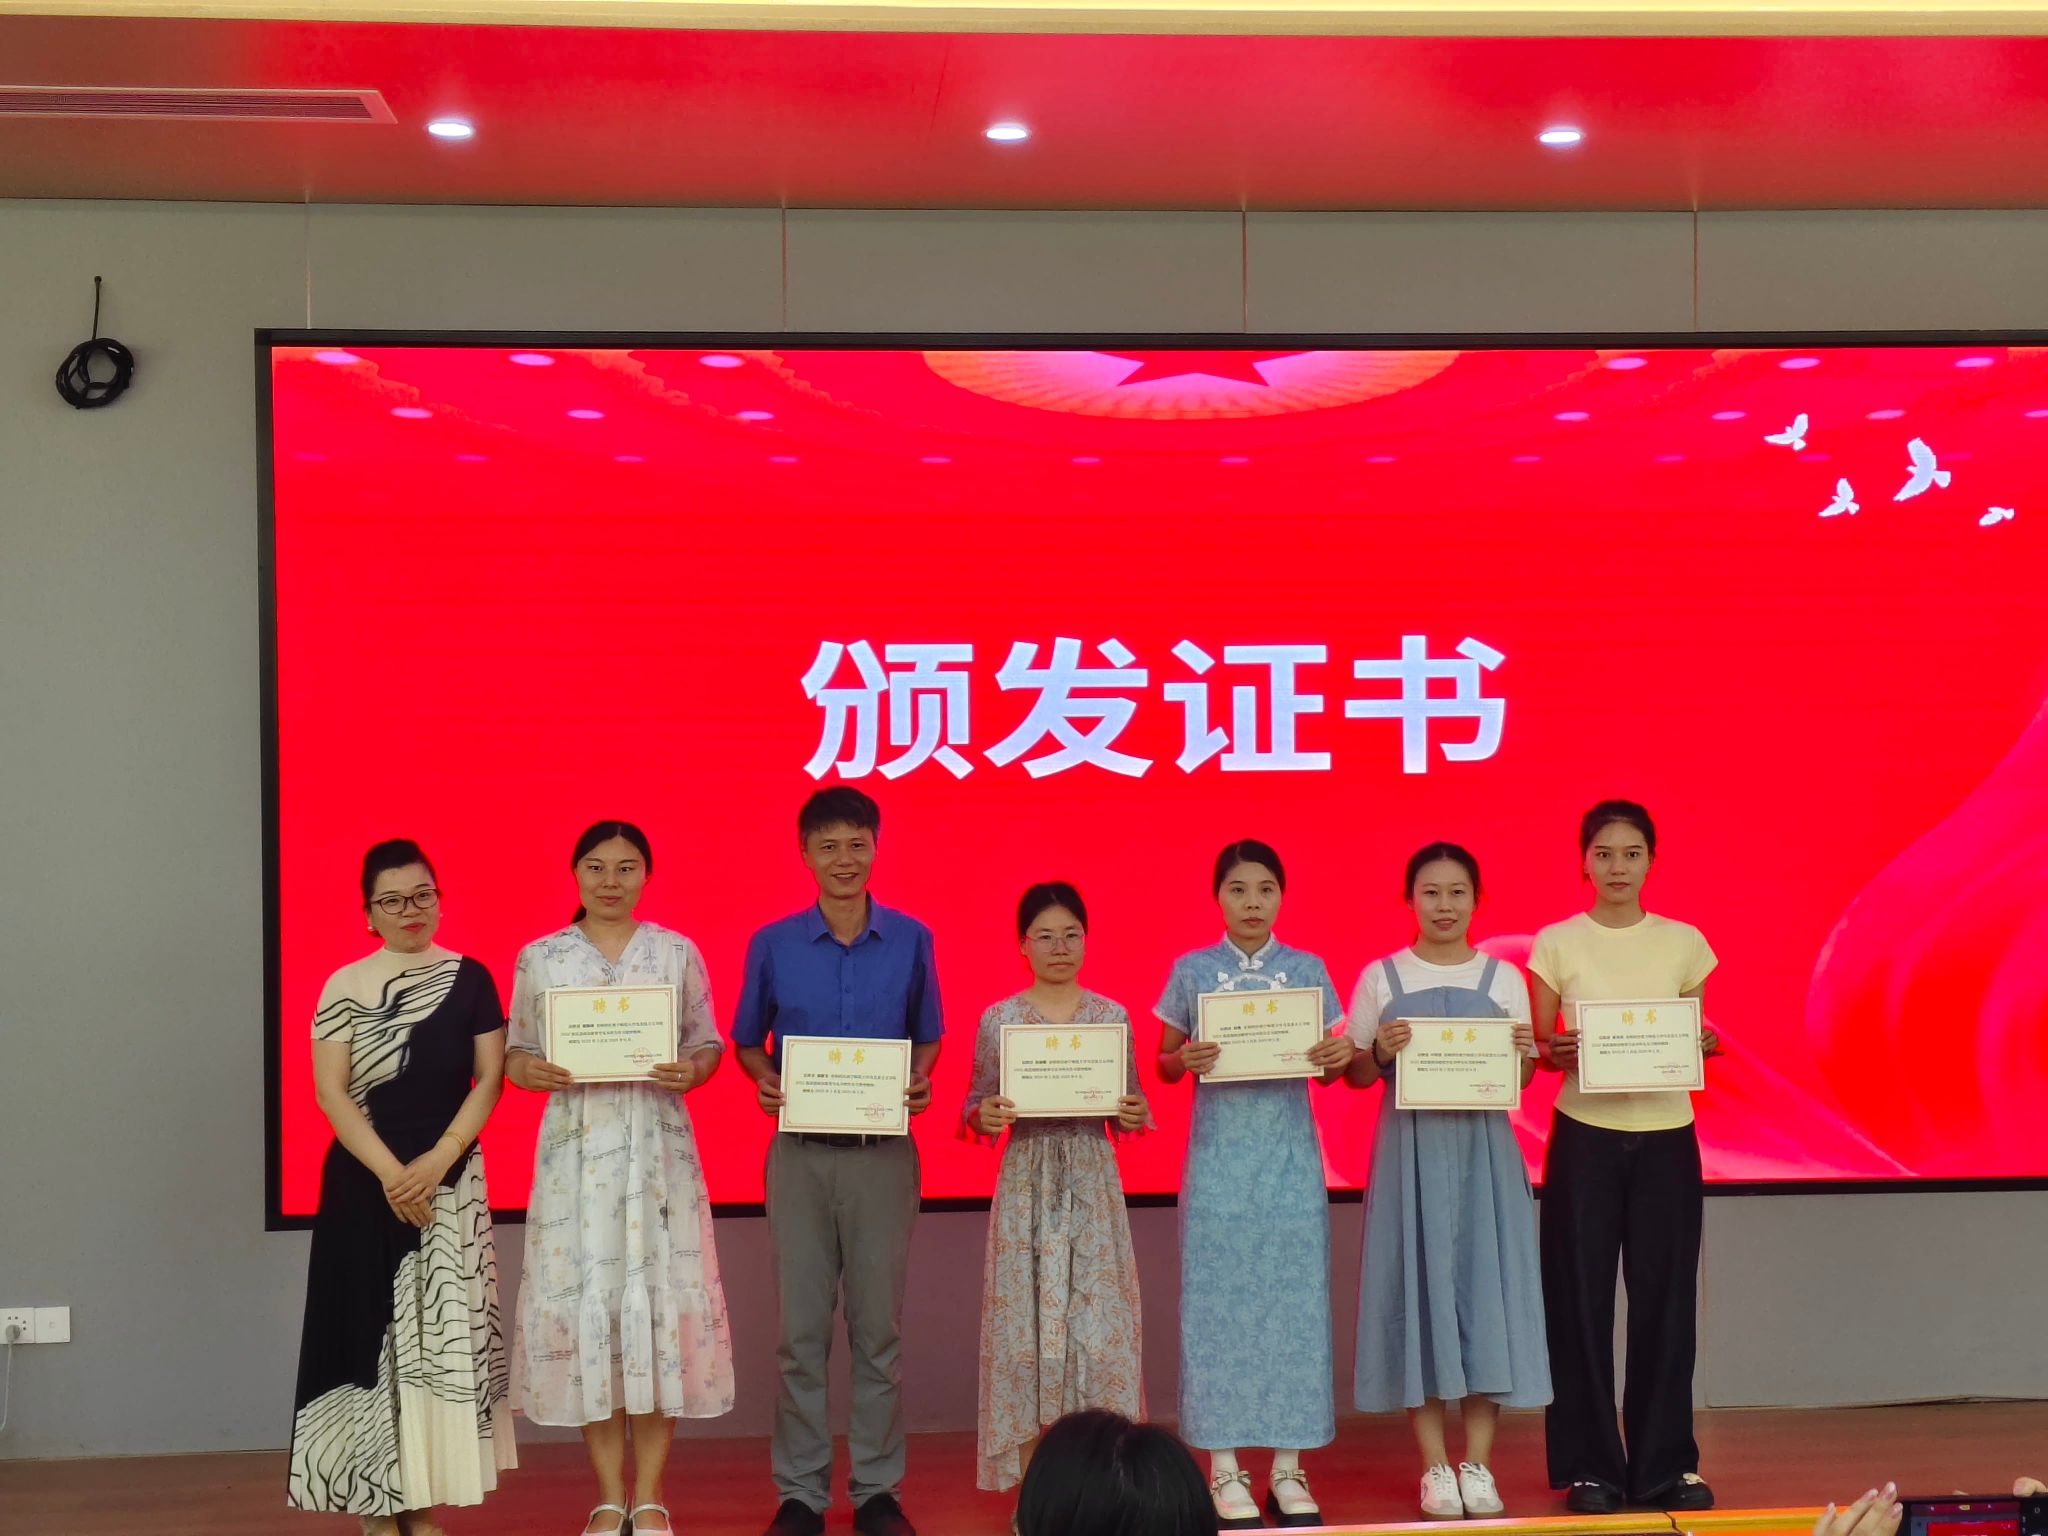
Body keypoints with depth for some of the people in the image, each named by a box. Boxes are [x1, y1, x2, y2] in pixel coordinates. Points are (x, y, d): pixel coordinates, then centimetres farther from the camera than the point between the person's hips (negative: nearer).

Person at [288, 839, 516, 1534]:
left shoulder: (469, 979, 4)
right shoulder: (344, 987, 2)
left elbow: (490, 1077, 1)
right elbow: (331, 1091, -4)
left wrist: (437, 1161, -11)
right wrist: (391, 1173, -13)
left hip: (451, 1180, 1)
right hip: (365, 1182, -1)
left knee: (440, 1331, 0)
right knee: (371, 1332, -1)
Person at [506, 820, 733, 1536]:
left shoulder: (677, 953, 6)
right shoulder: (540, 959, 6)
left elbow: (709, 1044, 8)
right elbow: (517, 1055, 9)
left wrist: (691, 1070, -13)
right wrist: (538, 1072, -13)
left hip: (658, 1146, 0)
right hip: (575, 1146, 0)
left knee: (658, 1295, -2)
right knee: (584, 1296, -1)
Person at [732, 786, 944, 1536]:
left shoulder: (911, 940, 2)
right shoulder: (773, 944, 1)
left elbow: (926, 1036, 11)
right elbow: (748, 1042, 9)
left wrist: (919, 1082, -9)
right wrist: (765, 1081, -11)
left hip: (884, 1154, 0)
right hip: (800, 1154, 0)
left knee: (878, 1325, 5)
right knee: (803, 1328, 4)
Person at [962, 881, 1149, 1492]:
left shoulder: (1112, 1016, 5)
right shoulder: (998, 1019, 2)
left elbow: (1127, 1114, 10)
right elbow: (975, 1109, 5)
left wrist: (1135, 1117, -12)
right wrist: (985, 1116, -16)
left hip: (1092, 1187, 1)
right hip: (1025, 1183, -1)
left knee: (1098, 1323, -2)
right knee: (1024, 1321, 0)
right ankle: (1031, 1484, 9)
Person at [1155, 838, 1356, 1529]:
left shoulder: (1306, 970, 6)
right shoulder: (1191, 971, 3)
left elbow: (1329, 1068, 10)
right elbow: (1163, 1063, 6)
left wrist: (1340, 1056, -12)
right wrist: (1185, 1060, -15)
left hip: (1289, 1156, 1)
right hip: (1219, 1155, -1)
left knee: (1292, 1298, 1)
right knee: (1218, 1302, -1)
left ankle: (1288, 1471, 9)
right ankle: (1225, 1469, 7)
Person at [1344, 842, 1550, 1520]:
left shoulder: (1503, 978, 9)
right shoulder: (1380, 979, 5)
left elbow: (1522, 1076, 10)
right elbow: (1354, 1075, 6)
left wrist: (1523, 1053, -11)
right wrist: (1381, 1054, -14)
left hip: (1483, 1146, 1)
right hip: (1411, 1146, -1)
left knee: (1485, 1283, -1)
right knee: (1420, 1285, -1)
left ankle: (1478, 1465, 8)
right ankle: (1435, 1467, 7)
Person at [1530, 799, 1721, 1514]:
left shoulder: (1684, 942, 5)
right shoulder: (1556, 943, 1)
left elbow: (1696, 1040, 11)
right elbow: (1539, 1047, 3)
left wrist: (1705, 1046, -11)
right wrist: (1556, 1050, -18)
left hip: (1666, 1138, 1)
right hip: (1585, 1137, -1)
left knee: (1665, 1298, 2)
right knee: (1582, 1299, 0)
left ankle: (1667, 1463, 13)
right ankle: (1592, 1465, 9)